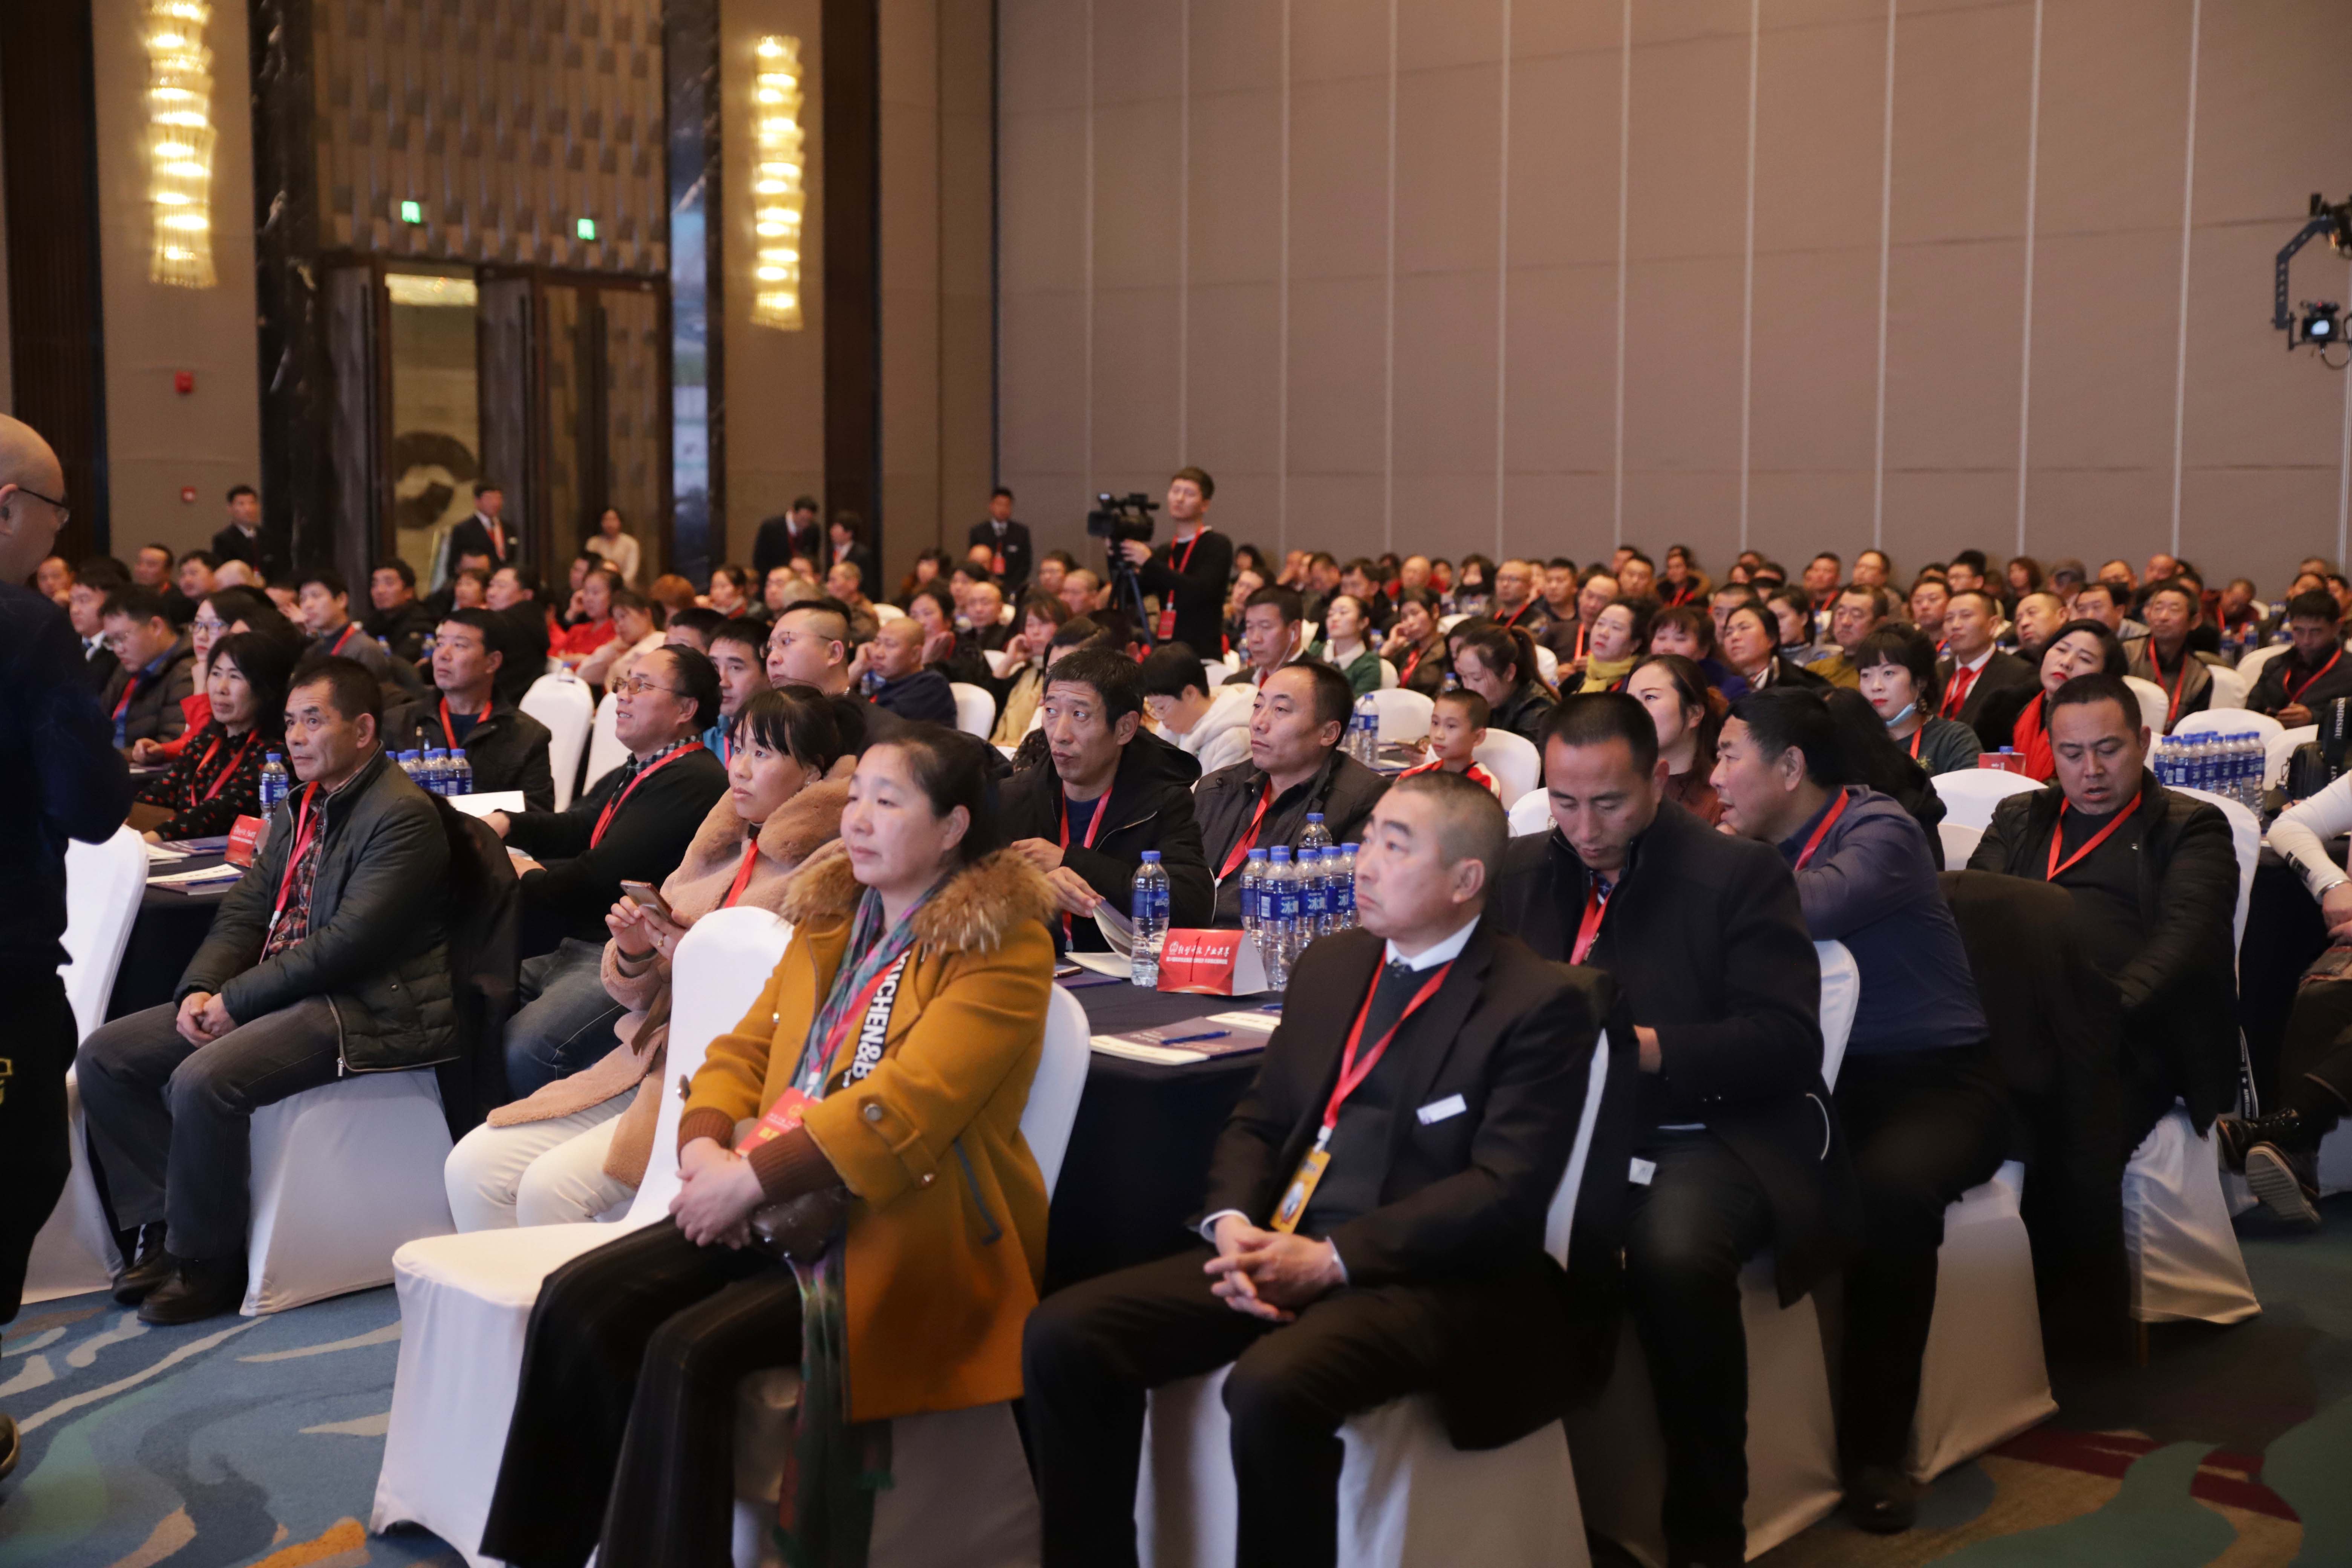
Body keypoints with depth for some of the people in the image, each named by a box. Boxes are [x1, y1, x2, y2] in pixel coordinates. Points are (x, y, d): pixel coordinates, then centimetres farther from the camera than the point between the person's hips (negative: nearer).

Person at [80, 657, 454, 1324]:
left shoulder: (403, 816, -14)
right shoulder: (301, 807, 16)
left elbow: (347, 943, -21)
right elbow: (246, 909, 14)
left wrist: (237, 1000, -17)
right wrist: (201, 989, -5)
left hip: (369, 1010, -10)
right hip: (276, 991, 10)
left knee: (204, 1080, -30)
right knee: (105, 1055, 2)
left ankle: (206, 1262, -10)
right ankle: (167, 1226, 6)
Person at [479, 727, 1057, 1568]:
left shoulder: (1004, 946, -9)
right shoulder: (831, 917, 15)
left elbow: (905, 1106, -19)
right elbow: (744, 1049, 14)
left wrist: (752, 1179, -20)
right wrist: (705, 1147, -6)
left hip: (902, 1235, -7)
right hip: (783, 1209, 7)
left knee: (689, 1353, -26)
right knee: (579, 1301, -13)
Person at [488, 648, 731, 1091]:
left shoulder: (694, 782, -14)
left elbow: (602, 875, -17)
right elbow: (577, 830, 15)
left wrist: (531, 877, -1)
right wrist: (505, 824, -2)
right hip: (577, 948, 10)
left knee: (520, 1053, -28)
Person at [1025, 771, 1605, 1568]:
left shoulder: (1544, 1002, -6)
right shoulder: (1330, 964, 15)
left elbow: (1506, 1190, -14)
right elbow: (1258, 1122, 15)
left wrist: (1334, 1259, -19)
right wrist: (1235, 1225, -7)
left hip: (1429, 1278, -6)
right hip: (1281, 1246, 7)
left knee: (1270, 1389, -35)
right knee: (1064, 1335, -12)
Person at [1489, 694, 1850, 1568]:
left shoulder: (1739, 875, -2)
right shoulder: (1520, 870, 13)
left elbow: (1784, 1039, -9)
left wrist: (1640, 1045, -21)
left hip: (1710, 1134, -4)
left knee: (1675, 1251, -37)